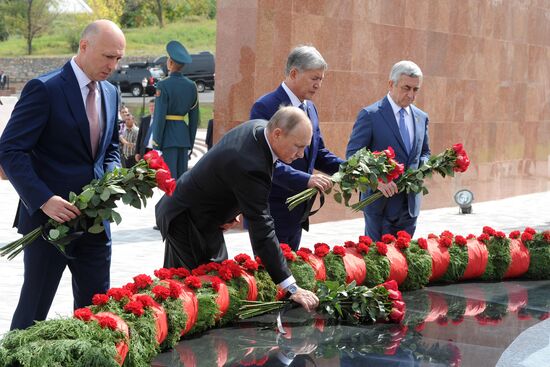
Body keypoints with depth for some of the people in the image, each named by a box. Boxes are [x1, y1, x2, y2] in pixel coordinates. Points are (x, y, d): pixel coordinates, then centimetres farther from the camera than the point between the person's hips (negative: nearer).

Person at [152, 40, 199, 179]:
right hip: (184, 137, 6)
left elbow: (160, 116, -13)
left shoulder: (163, 85, -11)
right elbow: (194, 118, 11)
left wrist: (156, 144, -8)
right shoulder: (191, 86, 7)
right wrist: (190, 142, 17)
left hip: (168, 137, -6)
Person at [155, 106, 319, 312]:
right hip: (186, 221, -10)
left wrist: (234, 211, 0)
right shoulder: (249, 166, -37)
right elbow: (262, 230, -37)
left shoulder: (259, 127, -9)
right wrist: (292, 288, -35)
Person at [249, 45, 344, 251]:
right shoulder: (265, 107, -16)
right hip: (271, 212, -8)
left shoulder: (310, 108, 12)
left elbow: (318, 152, 16)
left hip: (297, 213, 8)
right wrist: (306, 180, -32)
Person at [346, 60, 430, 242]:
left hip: (410, 204, 6)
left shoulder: (421, 117, 11)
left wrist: (422, 168, -2)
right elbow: (352, 155, -10)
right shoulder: (370, 115, -8)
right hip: (381, 202, -5)